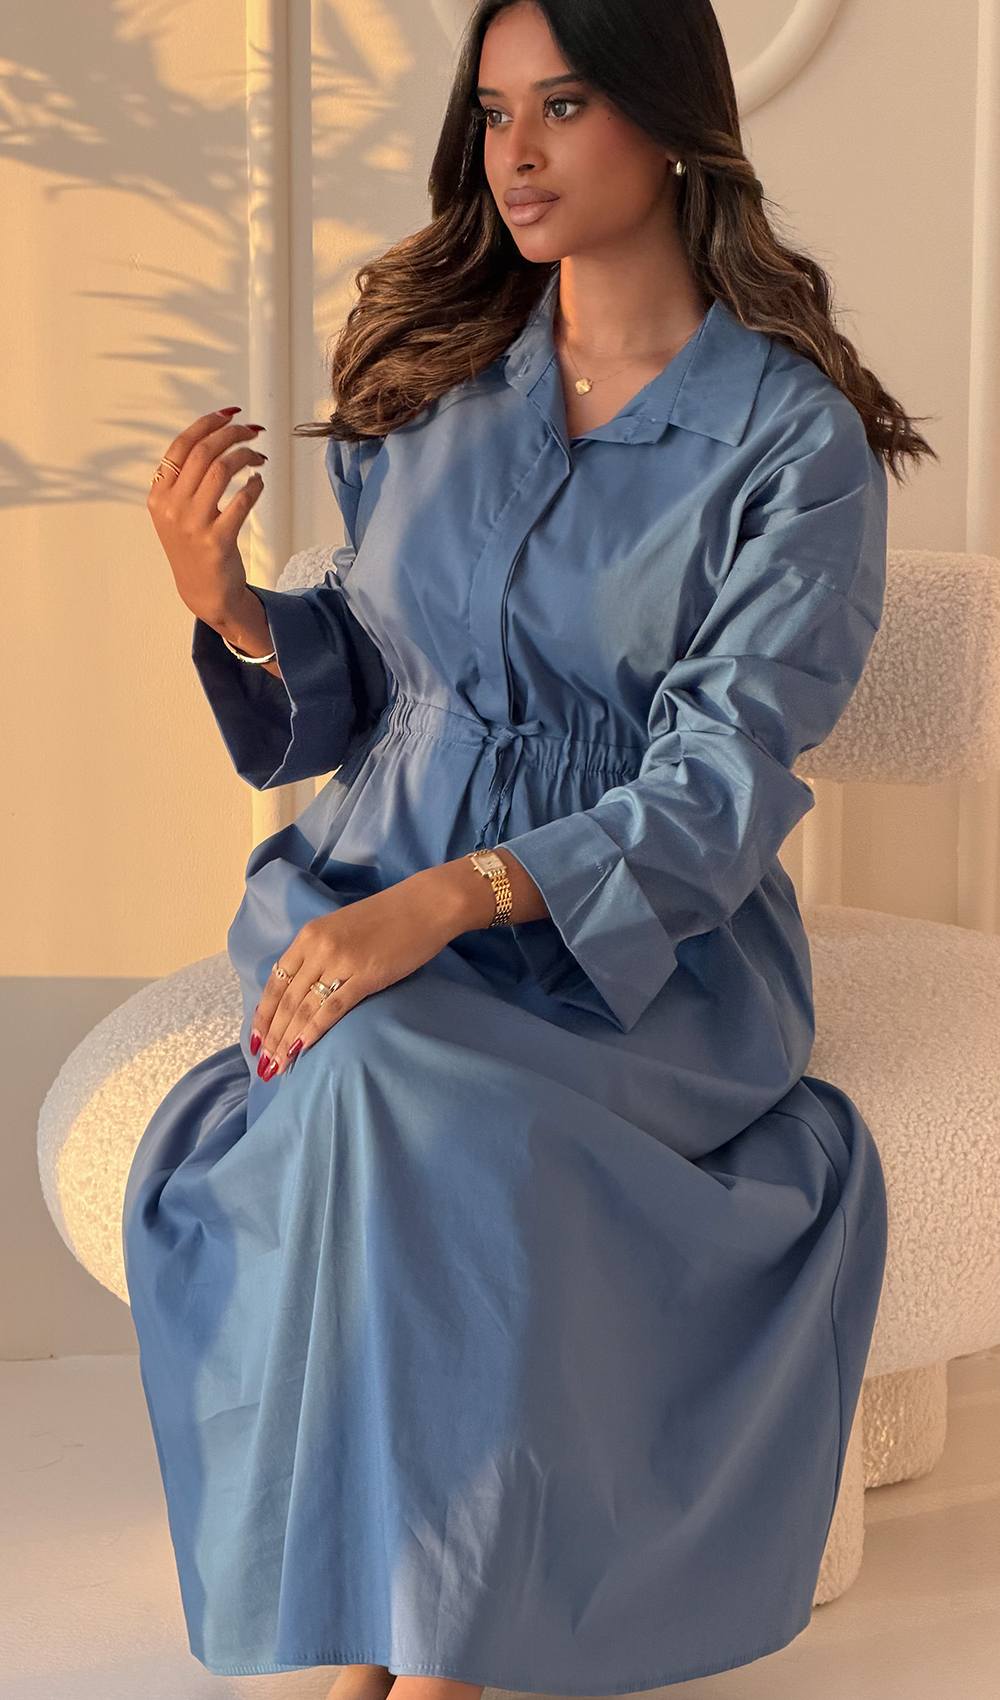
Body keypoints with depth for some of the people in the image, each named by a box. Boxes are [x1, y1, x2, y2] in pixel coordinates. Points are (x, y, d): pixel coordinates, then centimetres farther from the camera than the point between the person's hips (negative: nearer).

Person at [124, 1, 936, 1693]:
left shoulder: (796, 439, -6)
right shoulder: (426, 363, 7)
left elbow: (717, 792, -15)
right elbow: (361, 683, 12)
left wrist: (456, 896, -29)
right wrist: (233, 608, -10)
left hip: (643, 941, -3)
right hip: (378, 893, 3)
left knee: (446, 1128, -33)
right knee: (364, 1086, -31)